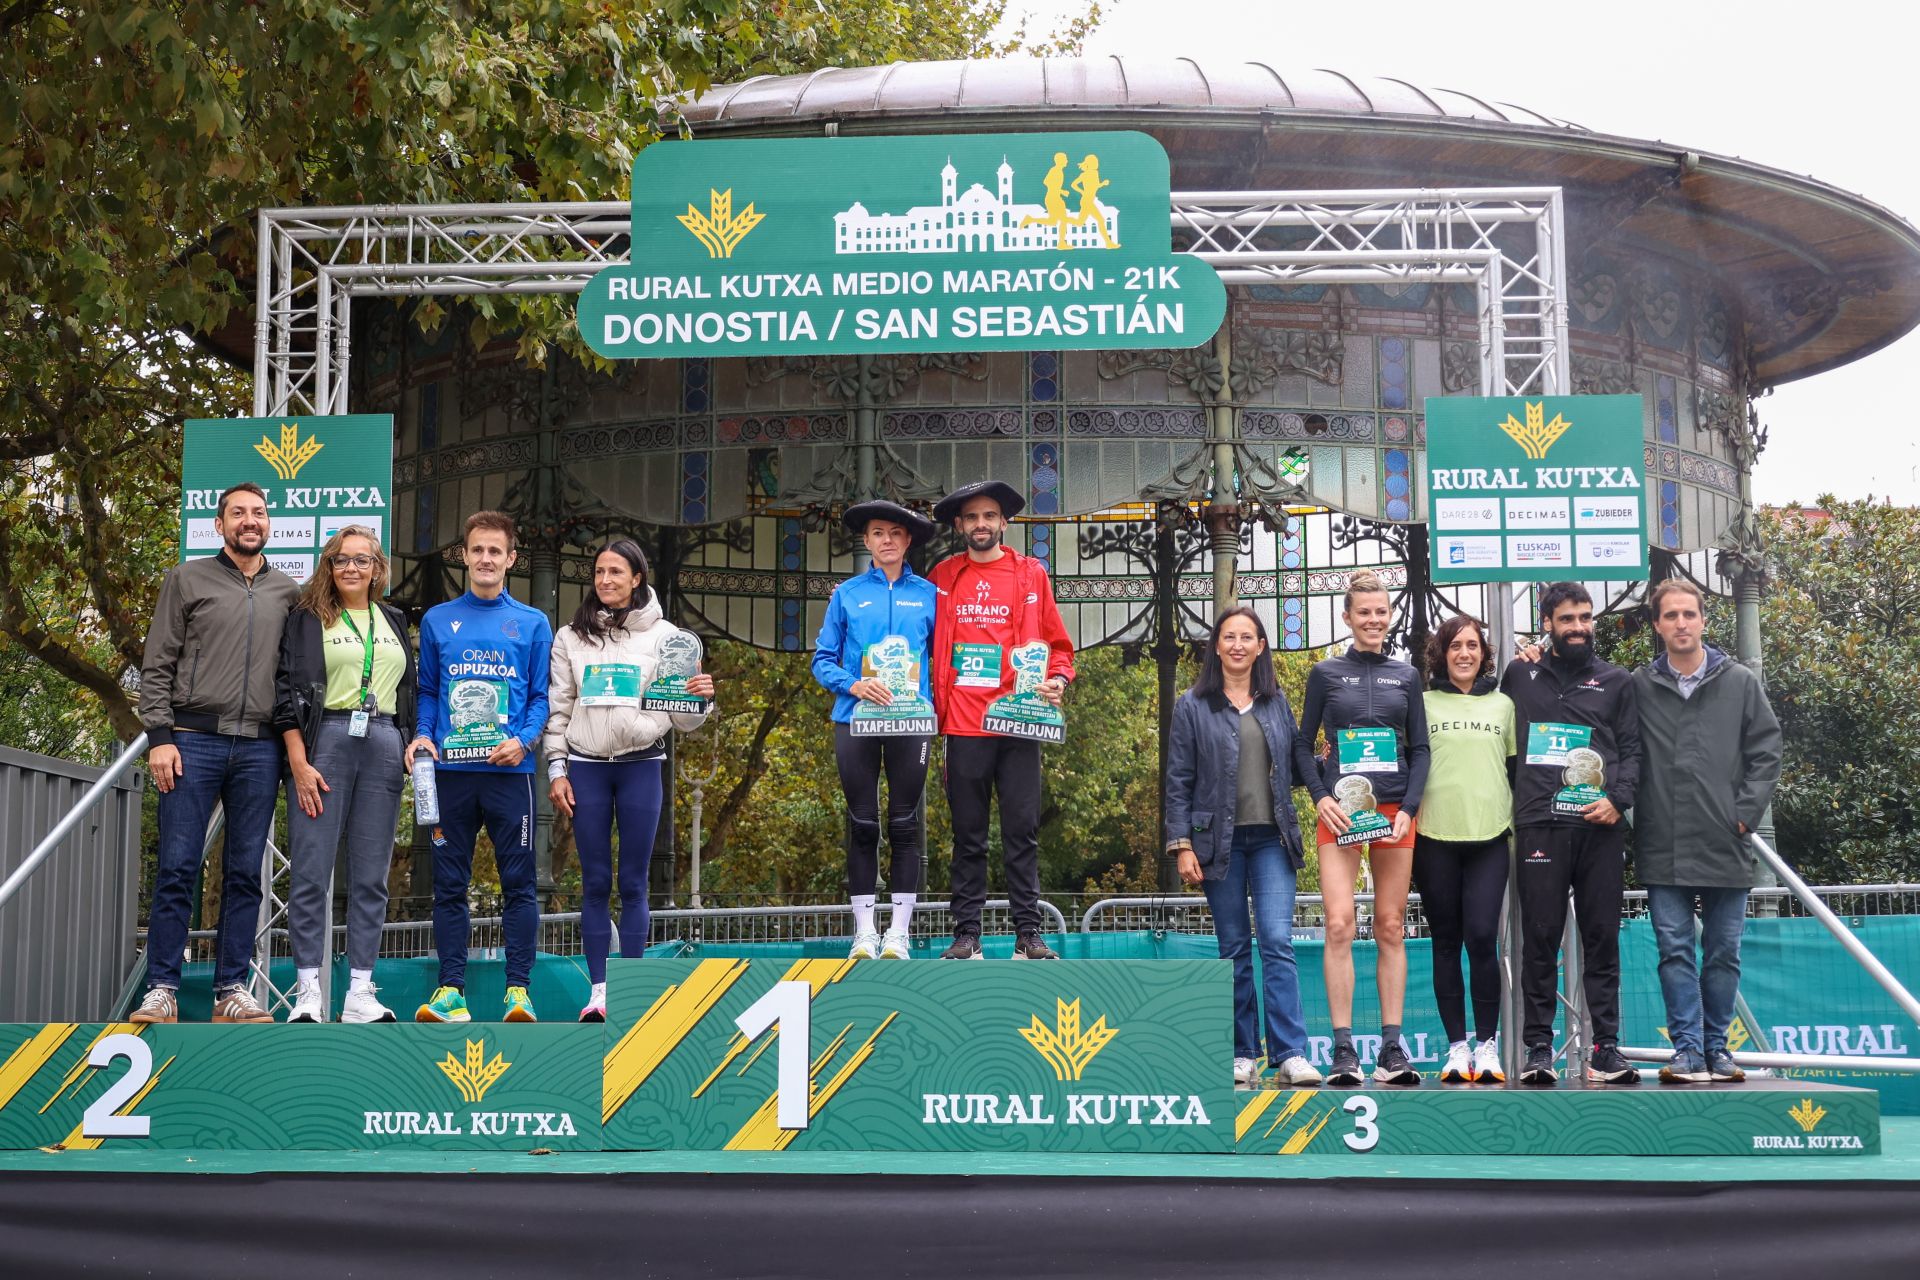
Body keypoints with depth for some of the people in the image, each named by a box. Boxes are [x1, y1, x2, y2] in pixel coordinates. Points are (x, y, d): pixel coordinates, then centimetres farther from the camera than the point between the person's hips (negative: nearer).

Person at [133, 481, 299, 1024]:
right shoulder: (187, 579, 7)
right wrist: (159, 737, -7)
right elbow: (157, 665, 2)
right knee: (177, 868, -5)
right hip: (194, 740, -2)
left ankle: (232, 990, 7)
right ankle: (162, 990, -1)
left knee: (245, 873, 3)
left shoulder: (289, 593, 13)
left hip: (259, 749, 2)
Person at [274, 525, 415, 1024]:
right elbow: (287, 693, -1)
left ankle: (360, 994, 3)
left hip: (383, 748, 4)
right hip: (325, 741, -4)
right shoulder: (307, 620, 5)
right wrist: (300, 763, -10)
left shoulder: (394, 622, 18)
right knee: (310, 873, -6)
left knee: (371, 876, 2)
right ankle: (307, 993, -4)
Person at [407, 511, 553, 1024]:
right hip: (450, 769, 1)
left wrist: (523, 740, -11)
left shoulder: (533, 624, 8)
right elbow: (427, 691, 14)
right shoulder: (438, 621, 12)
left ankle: (518, 988, 2)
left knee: (518, 881, -2)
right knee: (449, 883, 4)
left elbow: (541, 696, 6)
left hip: (509, 770, -1)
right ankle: (450, 988, 8)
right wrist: (423, 734, -4)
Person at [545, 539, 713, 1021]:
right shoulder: (572, 637, 8)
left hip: (641, 766, -1)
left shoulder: (663, 635, 4)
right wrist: (556, 769, 3)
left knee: (633, 883, 2)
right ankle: (599, 989, 7)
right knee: (595, 882, 2)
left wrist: (700, 698, -16)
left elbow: (682, 718, 5)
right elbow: (558, 707, 10)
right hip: (587, 768, 1)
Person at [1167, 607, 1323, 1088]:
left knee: (1278, 942, -10)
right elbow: (1179, 781, 1)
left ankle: (1291, 1055, -13)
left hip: (1271, 838, 1)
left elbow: (1291, 768, 18)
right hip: (1220, 841, -1)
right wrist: (1181, 845, -6)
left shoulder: (1277, 704, 12)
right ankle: (1243, 1055, 10)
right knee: (1234, 949, 4)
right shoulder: (1193, 707, 4)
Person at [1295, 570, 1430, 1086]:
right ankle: (1344, 1050, -10)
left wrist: (1408, 807, -3)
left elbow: (1420, 749, 11)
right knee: (1339, 926, -12)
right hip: (1340, 813, -2)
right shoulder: (1325, 674, 7)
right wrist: (1321, 797, -7)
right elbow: (1303, 744, 8)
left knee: (1391, 929, 2)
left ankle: (1392, 1049, 5)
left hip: (1395, 812, 2)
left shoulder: (1406, 676, 12)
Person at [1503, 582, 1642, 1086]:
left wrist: (1618, 799, -7)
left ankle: (1606, 1047, 4)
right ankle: (1538, 1048, 1)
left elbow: (1632, 750, 10)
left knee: (1603, 938, 1)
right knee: (1540, 939, -2)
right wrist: (1506, 808, 7)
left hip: (1600, 827, 1)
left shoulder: (1615, 682, 15)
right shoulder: (1520, 676, 14)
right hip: (1540, 824, -1)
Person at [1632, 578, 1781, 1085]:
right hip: (1663, 848, 0)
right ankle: (1687, 1049, 2)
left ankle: (1717, 1047, 16)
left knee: (1723, 952, 6)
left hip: (1725, 847, 1)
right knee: (1675, 950, -1)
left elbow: (1766, 751, 5)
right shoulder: (1638, 687, 4)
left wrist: (1747, 811, -2)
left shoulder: (1740, 682, 5)